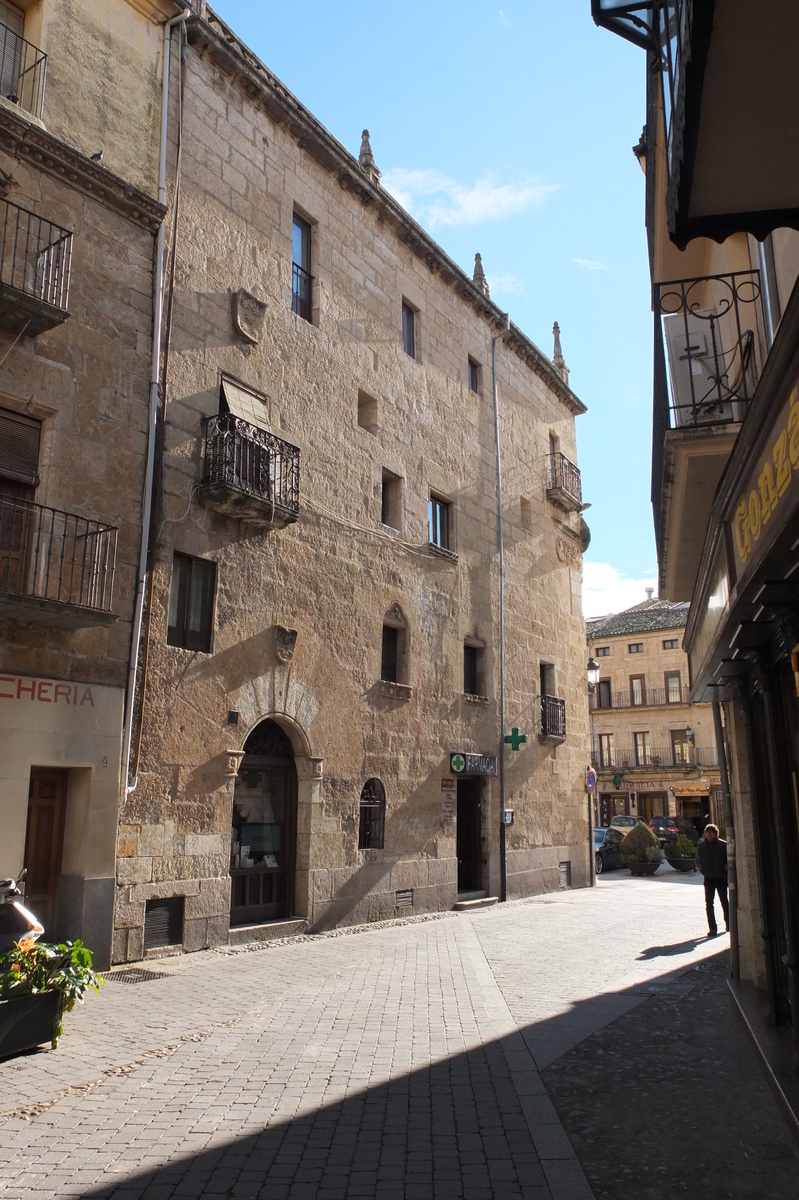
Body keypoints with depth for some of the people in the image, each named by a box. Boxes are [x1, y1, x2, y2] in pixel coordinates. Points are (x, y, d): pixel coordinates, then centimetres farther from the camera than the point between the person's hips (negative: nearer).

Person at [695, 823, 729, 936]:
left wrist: (725, 868, -7)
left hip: (721, 877, -2)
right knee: (709, 903, -2)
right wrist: (702, 869, 4)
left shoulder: (723, 845, -7)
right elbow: (698, 860, 14)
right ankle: (712, 928, 2)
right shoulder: (701, 846, 2)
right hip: (708, 878, 2)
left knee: (724, 901, 12)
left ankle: (728, 923, 32)